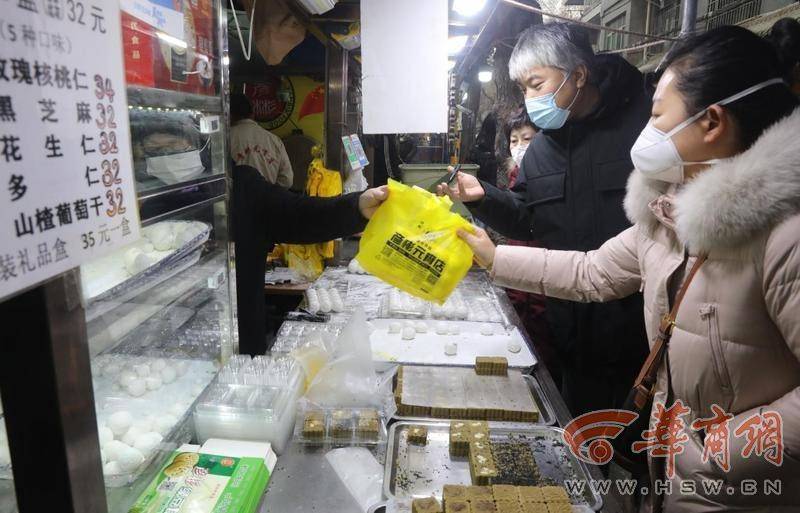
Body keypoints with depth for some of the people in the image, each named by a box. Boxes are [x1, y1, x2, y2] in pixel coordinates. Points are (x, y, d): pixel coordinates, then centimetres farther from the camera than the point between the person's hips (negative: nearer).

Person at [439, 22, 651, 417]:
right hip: (573, 325, 5)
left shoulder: (644, 121, -11)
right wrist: (483, 197, -8)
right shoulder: (542, 146, 8)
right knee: (581, 434, 20)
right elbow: (526, 219, 9)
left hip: (640, 322, -5)